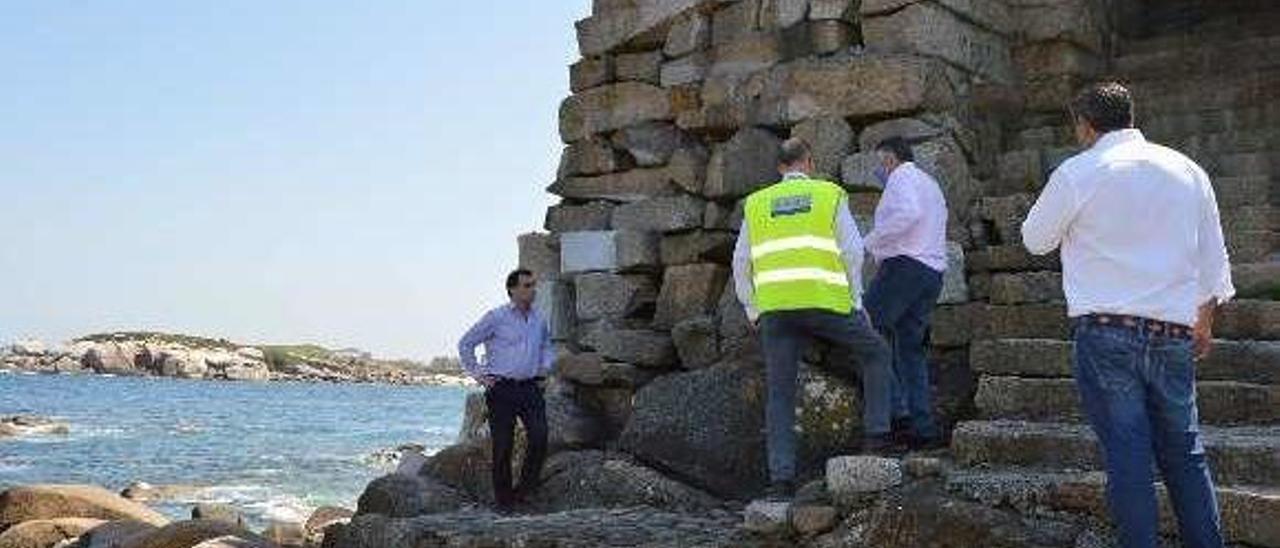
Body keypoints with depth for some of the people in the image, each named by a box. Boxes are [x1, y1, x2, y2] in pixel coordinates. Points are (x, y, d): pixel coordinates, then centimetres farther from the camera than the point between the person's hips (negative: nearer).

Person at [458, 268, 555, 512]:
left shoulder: (539, 320, 12)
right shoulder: (496, 318, -4)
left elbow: (547, 346, 32)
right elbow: (465, 344, 2)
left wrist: (545, 368, 16)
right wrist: (477, 374, -1)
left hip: (530, 388, 4)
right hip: (502, 389, -4)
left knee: (540, 437, -12)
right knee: (502, 446, -1)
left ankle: (525, 489, 4)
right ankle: (503, 499, 11)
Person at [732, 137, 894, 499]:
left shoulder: (757, 204, 18)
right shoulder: (831, 195, 11)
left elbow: (741, 264, 16)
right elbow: (853, 252, 5)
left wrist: (752, 310, 23)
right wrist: (854, 301, 14)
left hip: (774, 307, 2)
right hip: (825, 301, -2)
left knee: (780, 395, 6)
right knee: (876, 354, 21)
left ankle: (781, 478, 0)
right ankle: (876, 436, 13)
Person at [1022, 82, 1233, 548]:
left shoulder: (1076, 174, -5)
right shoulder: (1188, 171, 9)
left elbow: (1035, 240, 8)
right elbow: (1213, 259, 14)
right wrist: (1205, 320, 25)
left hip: (1105, 329, -4)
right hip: (1173, 330, 4)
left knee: (1126, 452, 0)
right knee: (1183, 449, 14)